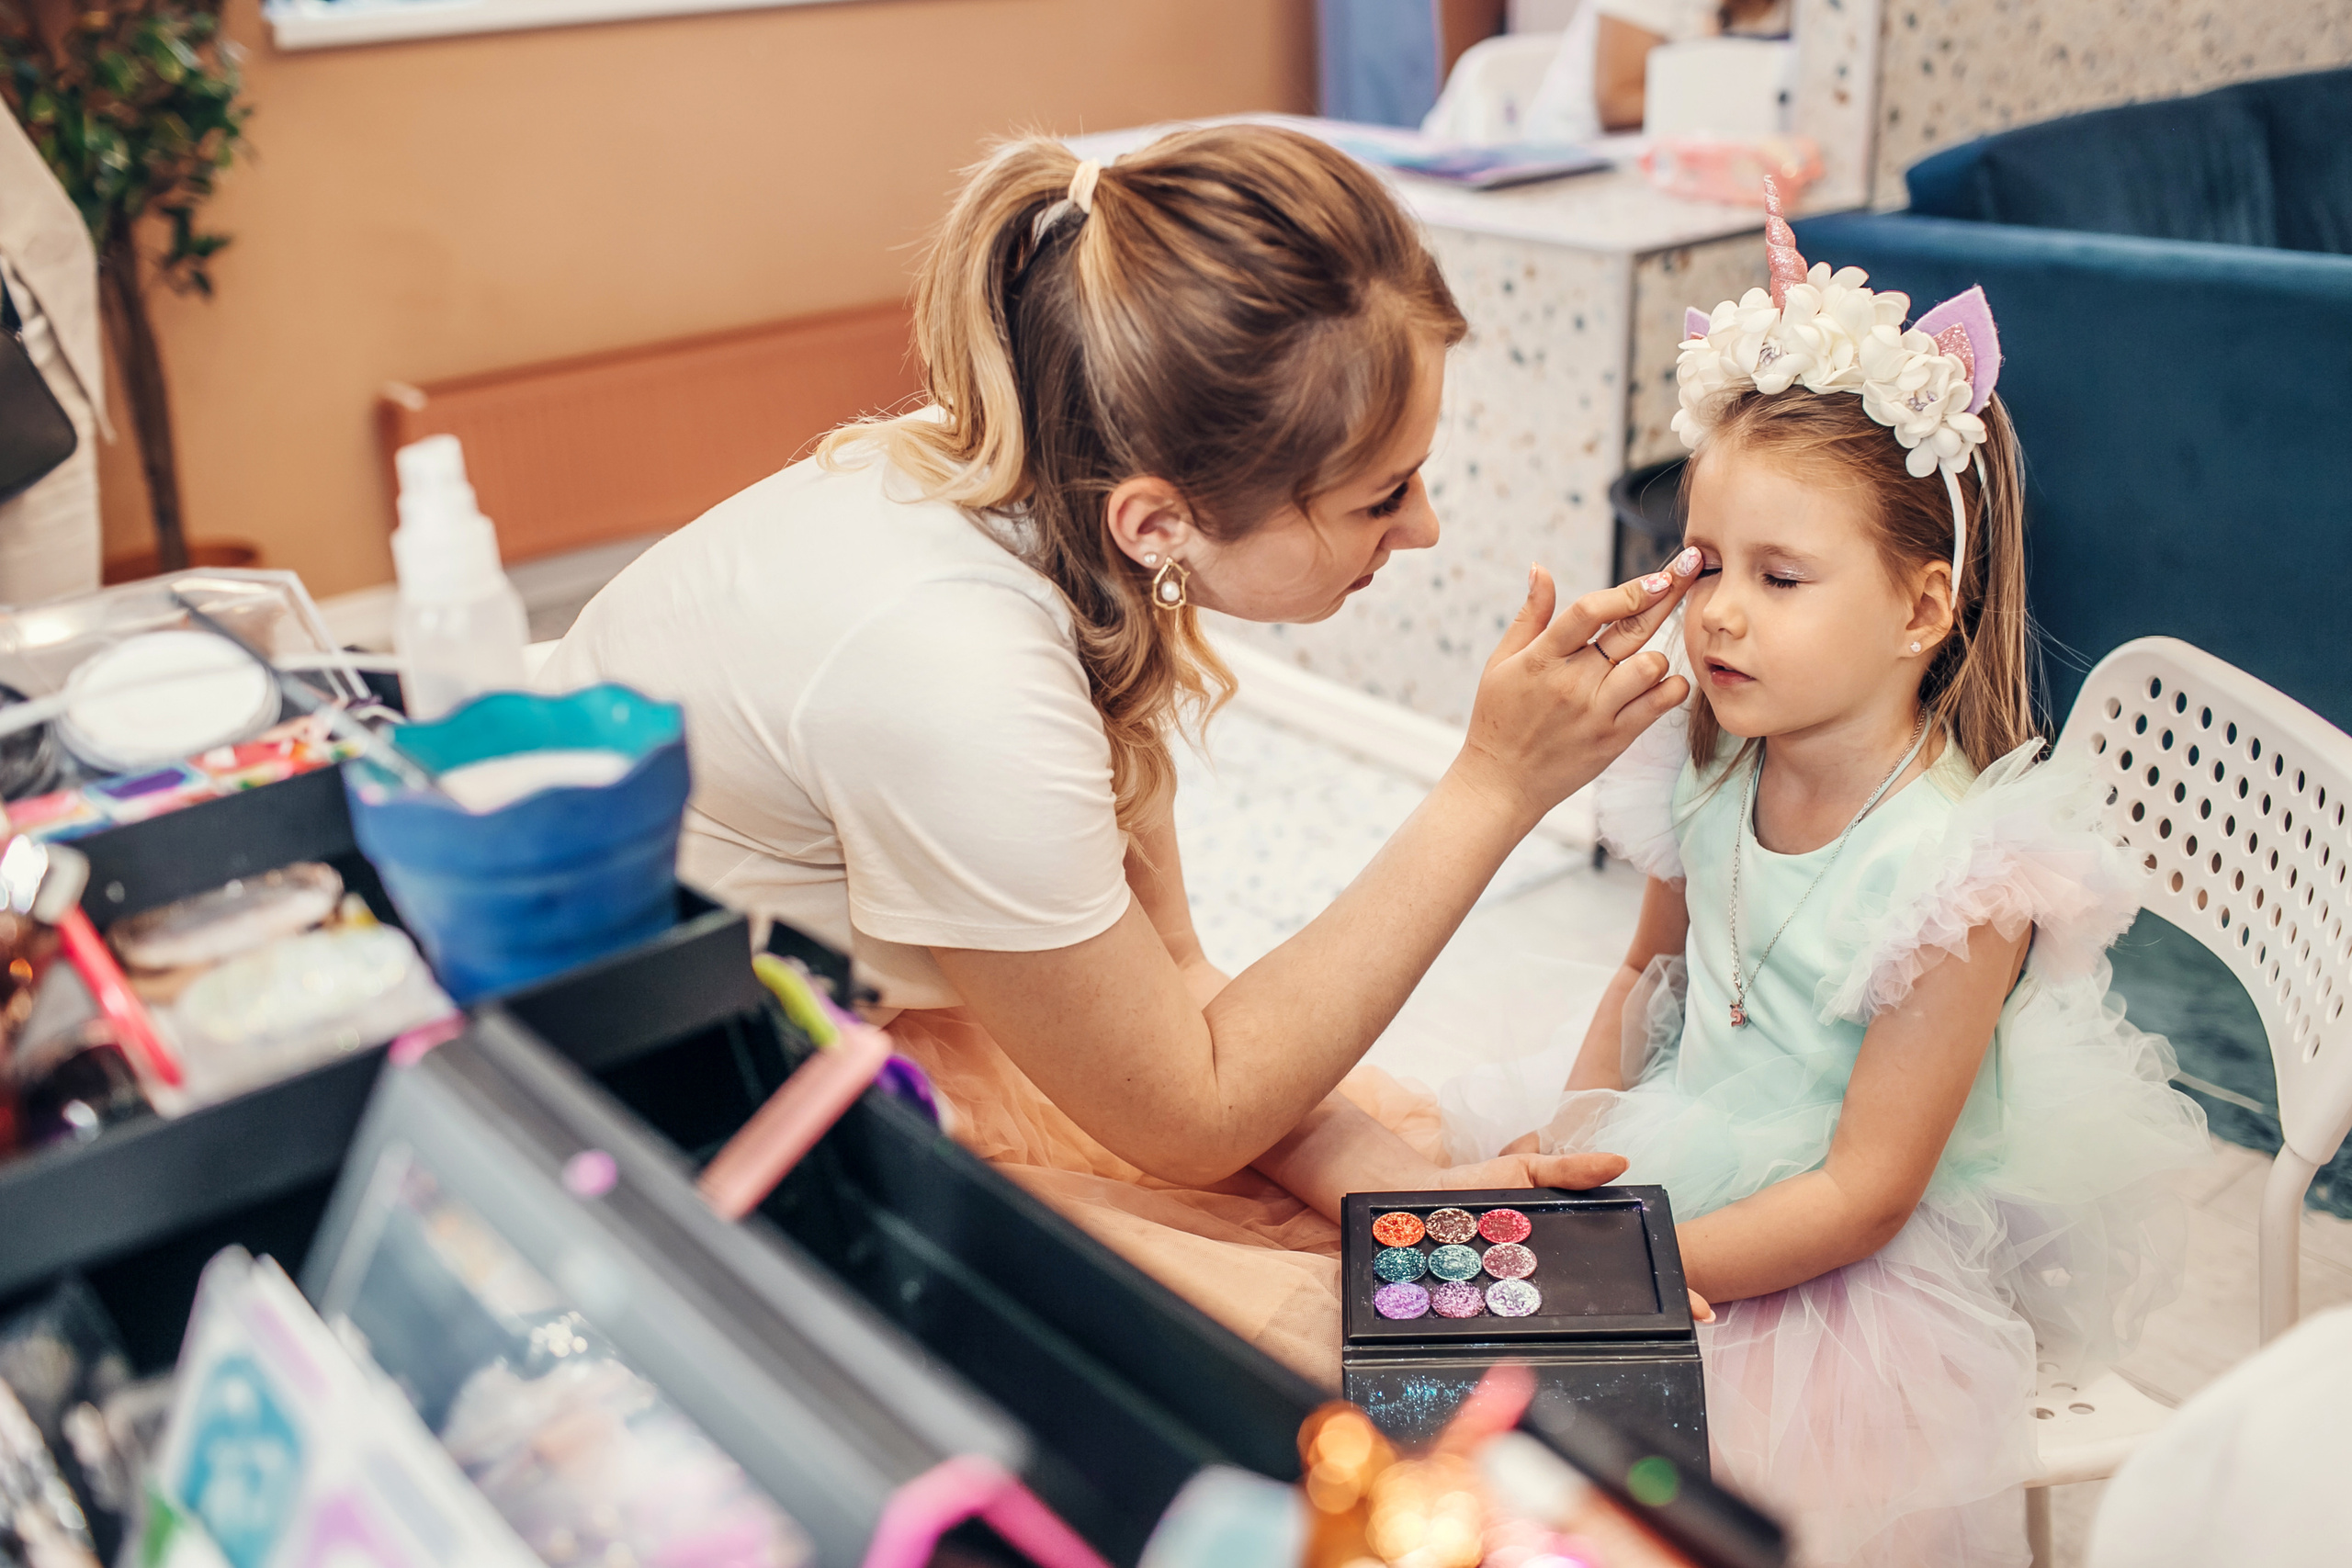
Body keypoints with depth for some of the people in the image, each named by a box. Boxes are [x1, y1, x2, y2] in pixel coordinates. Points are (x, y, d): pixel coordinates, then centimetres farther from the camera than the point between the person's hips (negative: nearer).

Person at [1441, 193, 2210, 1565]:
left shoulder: (1961, 867, -24)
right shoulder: (1711, 771, -6)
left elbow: (1863, 1196, -19)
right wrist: (1570, 1137, -2)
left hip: (1857, 1285, -6)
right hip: (1685, 1177, 6)